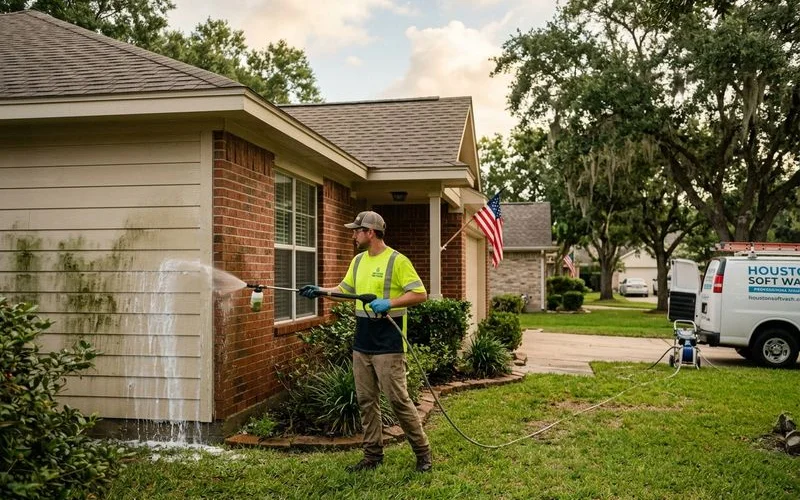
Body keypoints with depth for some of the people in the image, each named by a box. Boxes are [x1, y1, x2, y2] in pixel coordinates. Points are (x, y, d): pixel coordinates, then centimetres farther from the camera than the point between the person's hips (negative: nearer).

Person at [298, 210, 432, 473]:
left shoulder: (397, 261, -12)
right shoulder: (358, 260, 11)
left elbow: (420, 294, -15)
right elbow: (345, 289, 21)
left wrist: (389, 303, -24)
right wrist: (321, 291, 6)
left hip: (388, 345, -8)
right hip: (361, 344, 8)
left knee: (398, 399, -5)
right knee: (366, 400, 11)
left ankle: (422, 452, 10)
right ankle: (373, 454, 22)